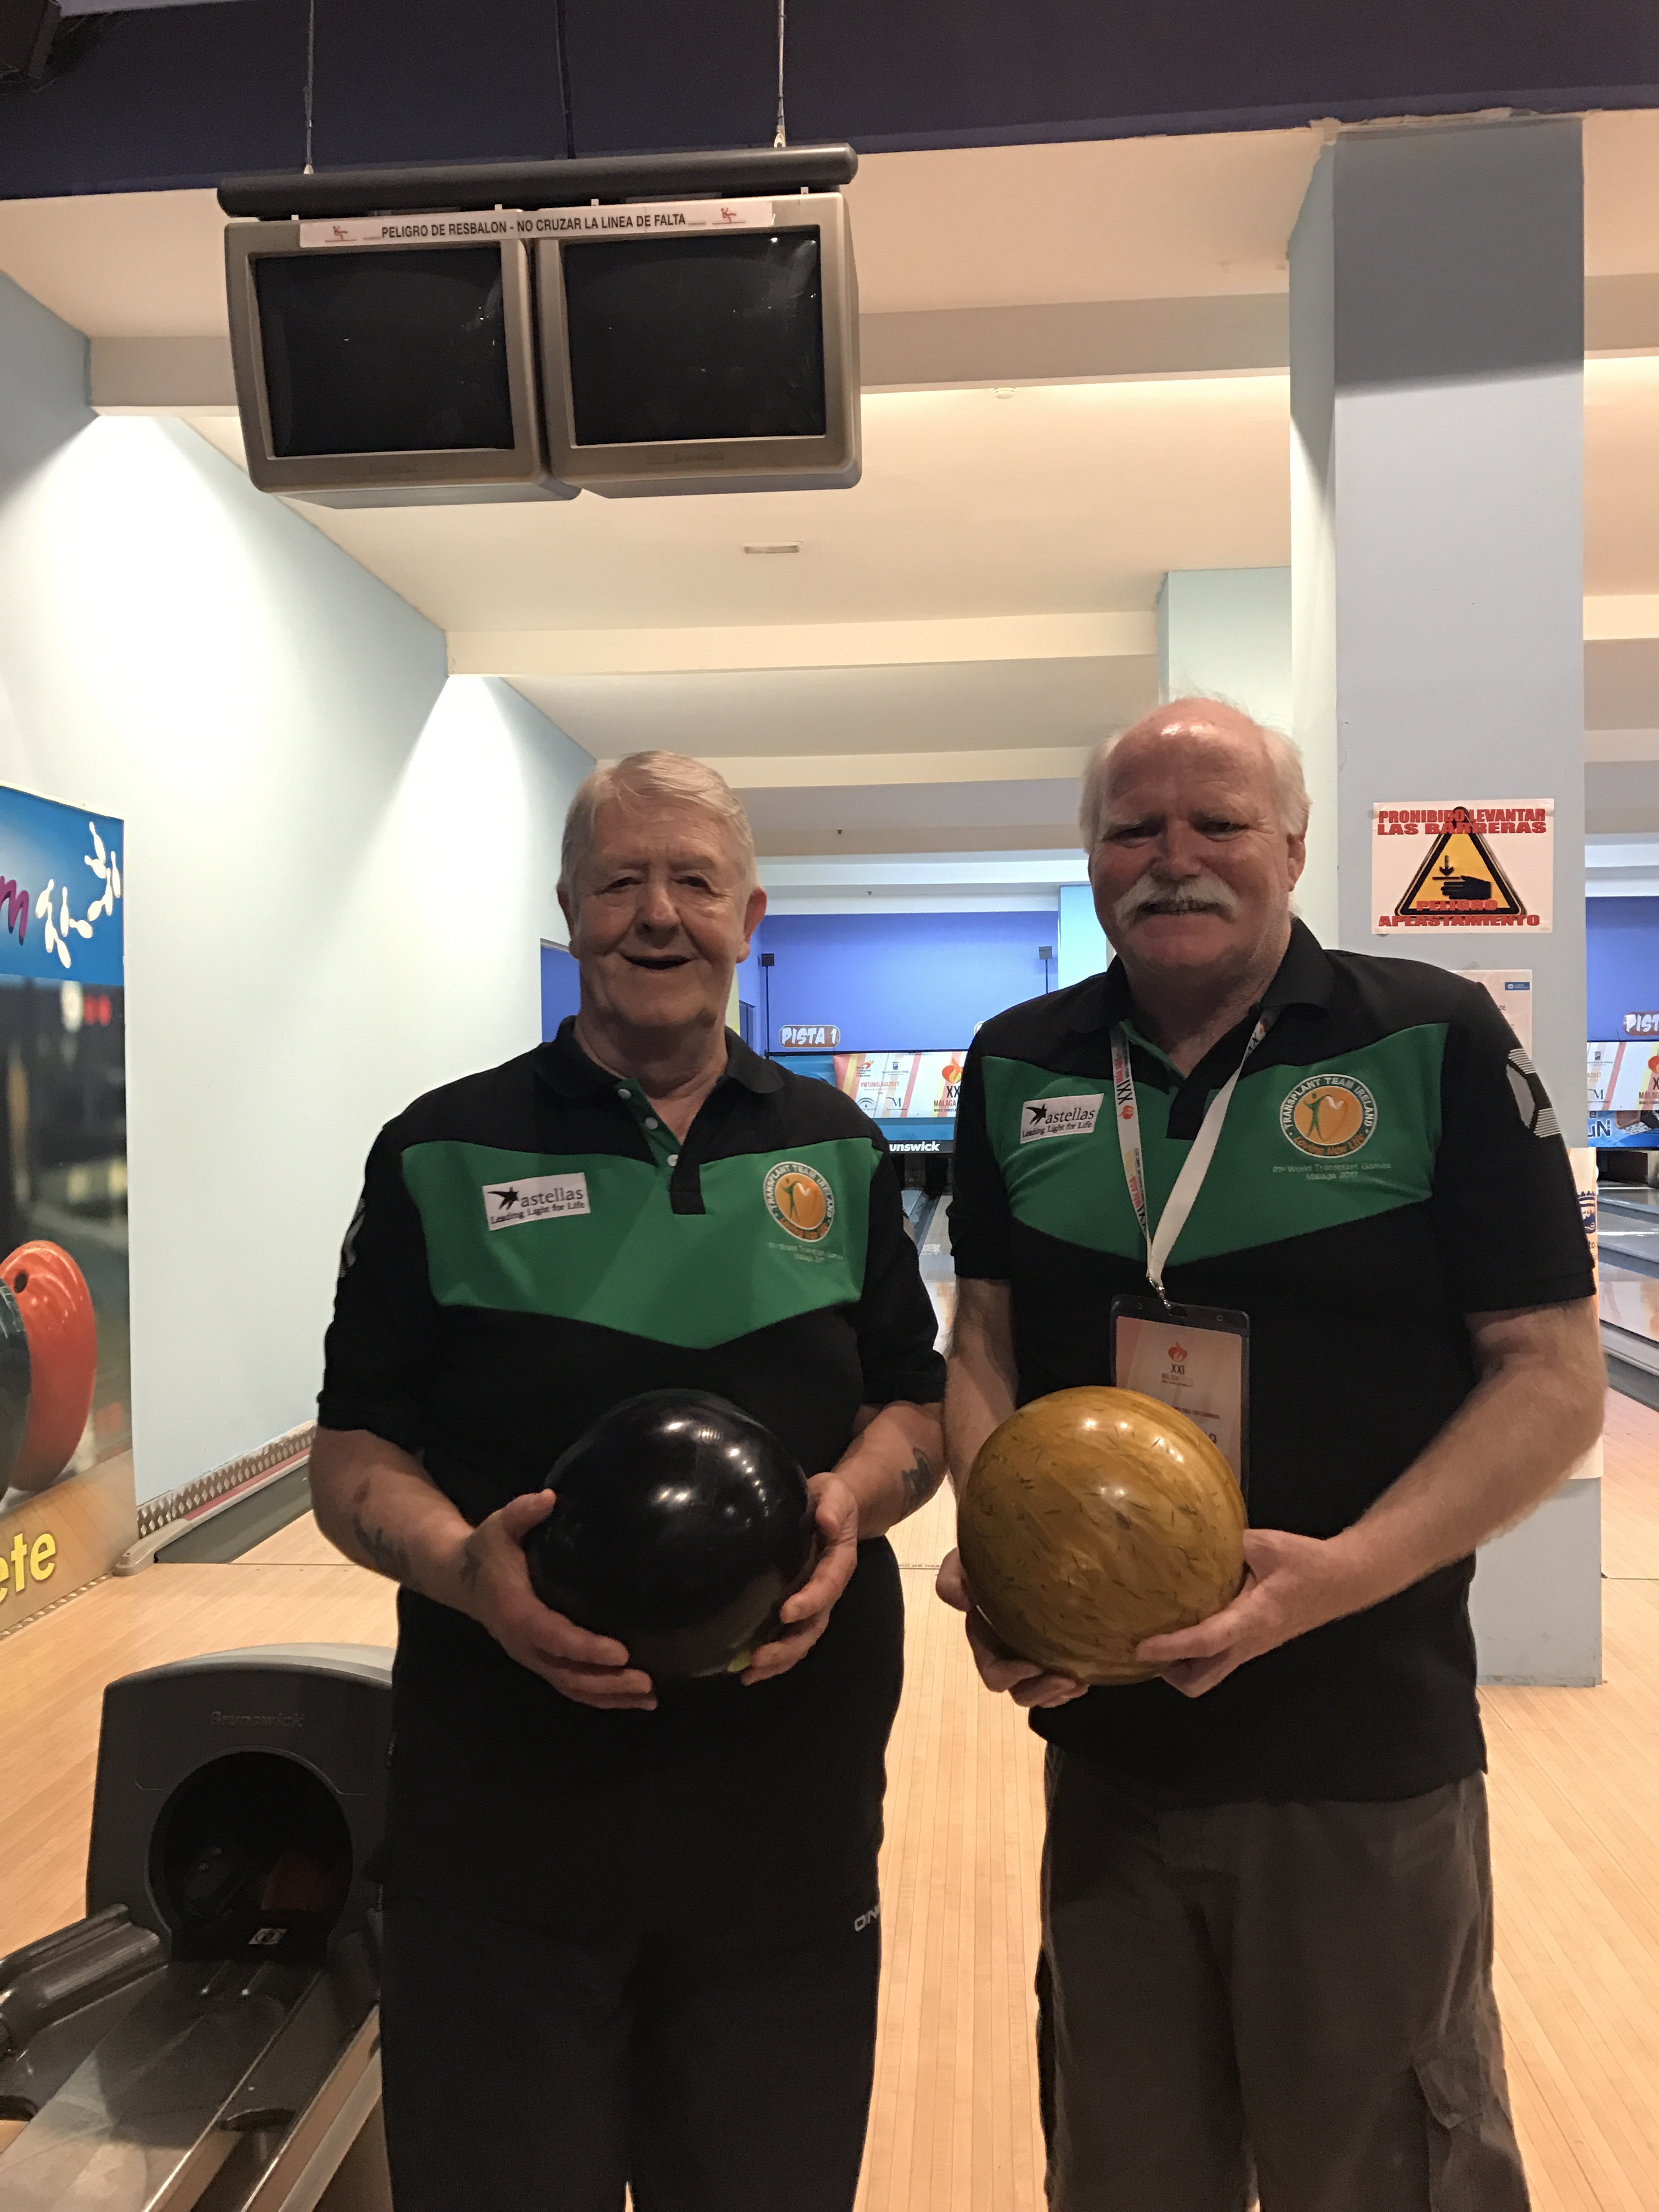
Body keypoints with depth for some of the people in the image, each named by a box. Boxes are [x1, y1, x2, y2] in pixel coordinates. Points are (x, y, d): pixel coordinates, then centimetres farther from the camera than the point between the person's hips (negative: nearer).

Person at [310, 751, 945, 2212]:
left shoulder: (837, 1152, 4)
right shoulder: (443, 1157, -3)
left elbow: (914, 1403, 8)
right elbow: (356, 1455, -2)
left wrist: (853, 1501, -13)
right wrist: (462, 1563, -22)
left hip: (793, 1804, 2)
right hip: (506, 1807, -2)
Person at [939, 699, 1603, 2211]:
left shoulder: (1436, 1043, -10)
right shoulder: (1019, 1067, 1)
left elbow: (1554, 1376, -10)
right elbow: (985, 1343, 6)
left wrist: (1344, 1572, -23)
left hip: (1365, 1761, -3)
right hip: (1102, 1747, 4)